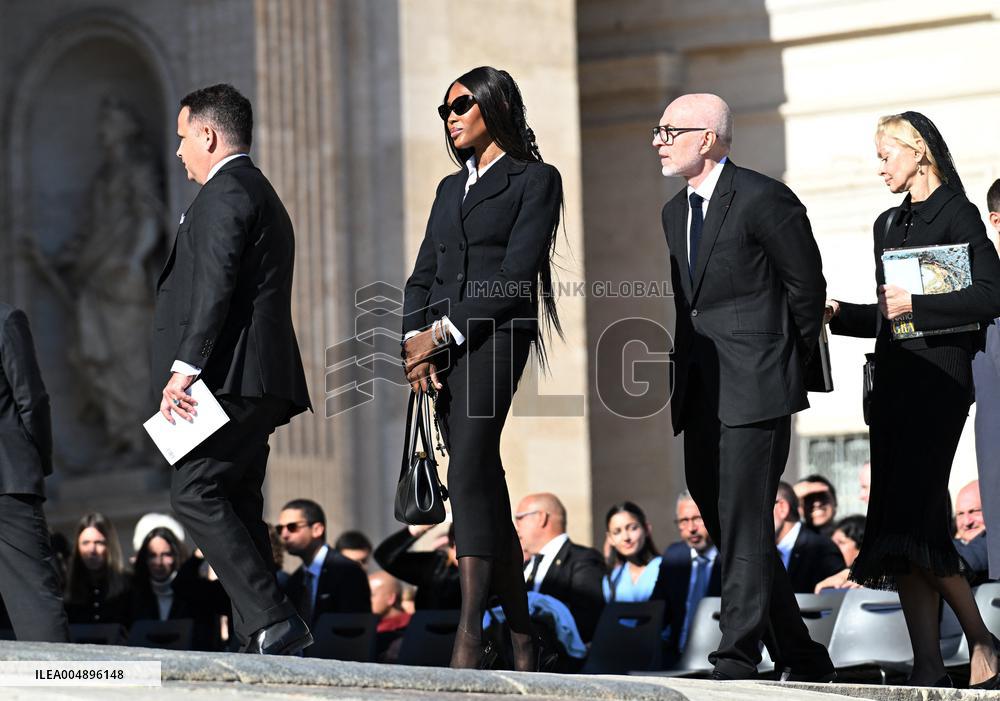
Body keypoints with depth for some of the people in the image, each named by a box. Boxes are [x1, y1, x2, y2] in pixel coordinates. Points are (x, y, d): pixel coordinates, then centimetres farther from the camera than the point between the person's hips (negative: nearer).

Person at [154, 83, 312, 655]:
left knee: (195, 493, -14)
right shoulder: (264, 197, 27)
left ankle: (273, 620, -20)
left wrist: (185, 367, -23)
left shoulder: (225, 193, -6)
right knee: (237, 506, 8)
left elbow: (215, 287, -18)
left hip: (231, 376, -11)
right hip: (258, 384, 11)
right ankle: (266, 637, 3)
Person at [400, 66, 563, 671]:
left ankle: (470, 637, -30)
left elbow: (516, 274, -8)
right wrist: (415, 339, -1)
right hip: (439, 344, 7)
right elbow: (423, 275, 17)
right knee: (483, 485, 5)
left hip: (493, 337, -7)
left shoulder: (536, 180, 2)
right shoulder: (451, 189, 24)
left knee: (470, 476, -22)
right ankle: (522, 639, 8)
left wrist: (445, 331, -13)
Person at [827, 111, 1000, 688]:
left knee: (915, 517, -17)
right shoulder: (890, 224, 20)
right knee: (900, 522, 1)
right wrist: (838, 315, 11)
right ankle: (929, 663, 1)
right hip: (895, 380, 8)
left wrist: (916, 304, -18)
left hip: (939, 378, -8)